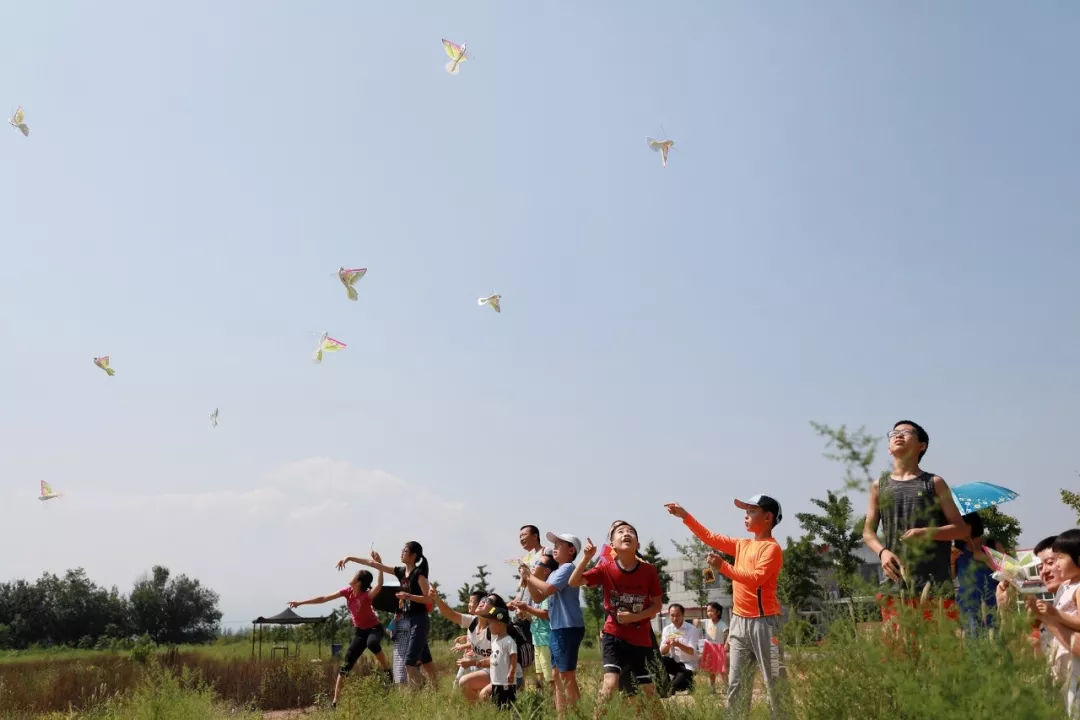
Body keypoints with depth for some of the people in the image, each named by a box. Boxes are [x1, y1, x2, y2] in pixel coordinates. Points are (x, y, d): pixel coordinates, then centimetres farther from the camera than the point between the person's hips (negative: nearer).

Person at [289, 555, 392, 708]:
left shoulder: (367, 595, -27)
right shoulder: (347, 591, -9)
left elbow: (379, 585, -50)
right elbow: (324, 598, -4)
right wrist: (301, 602, -3)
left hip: (374, 628, -6)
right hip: (359, 631, 6)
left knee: (372, 643, -42)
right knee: (347, 663, -3)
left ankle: (388, 671, -19)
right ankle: (336, 699, 1)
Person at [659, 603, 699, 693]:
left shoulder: (692, 629, -10)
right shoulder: (667, 629, 3)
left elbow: (692, 652, -19)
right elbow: (662, 652, -2)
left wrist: (678, 644, -36)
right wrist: (668, 645, -25)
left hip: (687, 665, -4)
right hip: (673, 663, 4)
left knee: (677, 685, -30)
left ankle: (688, 682, 6)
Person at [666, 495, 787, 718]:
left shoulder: (772, 548, -10)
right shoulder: (742, 545, 14)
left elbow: (755, 579, -21)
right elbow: (711, 537, 18)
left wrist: (723, 566, -27)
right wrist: (685, 516, 12)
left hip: (763, 622, -8)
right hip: (739, 622, 8)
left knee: (774, 682, -5)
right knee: (736, 683, 9)